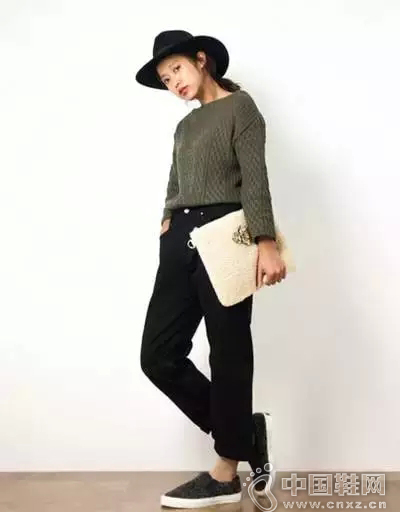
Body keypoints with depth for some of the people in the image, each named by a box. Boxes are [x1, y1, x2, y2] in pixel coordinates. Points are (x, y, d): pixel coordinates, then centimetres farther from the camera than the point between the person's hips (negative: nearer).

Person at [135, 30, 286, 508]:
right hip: (180, 242, 8)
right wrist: (169, 220, 7)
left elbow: (255, 178, -9)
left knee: (228, 353, -1)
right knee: (158, 354, 2)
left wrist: (266, 244, -18)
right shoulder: (185, 126, 25)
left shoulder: (239, 106, 3)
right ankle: (243, 429, 17)